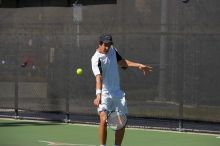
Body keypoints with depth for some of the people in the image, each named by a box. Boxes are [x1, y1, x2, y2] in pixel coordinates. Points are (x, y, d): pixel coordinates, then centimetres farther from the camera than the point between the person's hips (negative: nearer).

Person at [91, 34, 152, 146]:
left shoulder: (112, 50, 6)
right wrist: (98, 95, -44)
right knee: (104, 119, -24)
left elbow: (122, 62, 24)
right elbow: (98, 78, -31)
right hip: (105, 94, -7)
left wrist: (139, 66, 21)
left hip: (117, 93, 7)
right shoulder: (96, 59, -17)